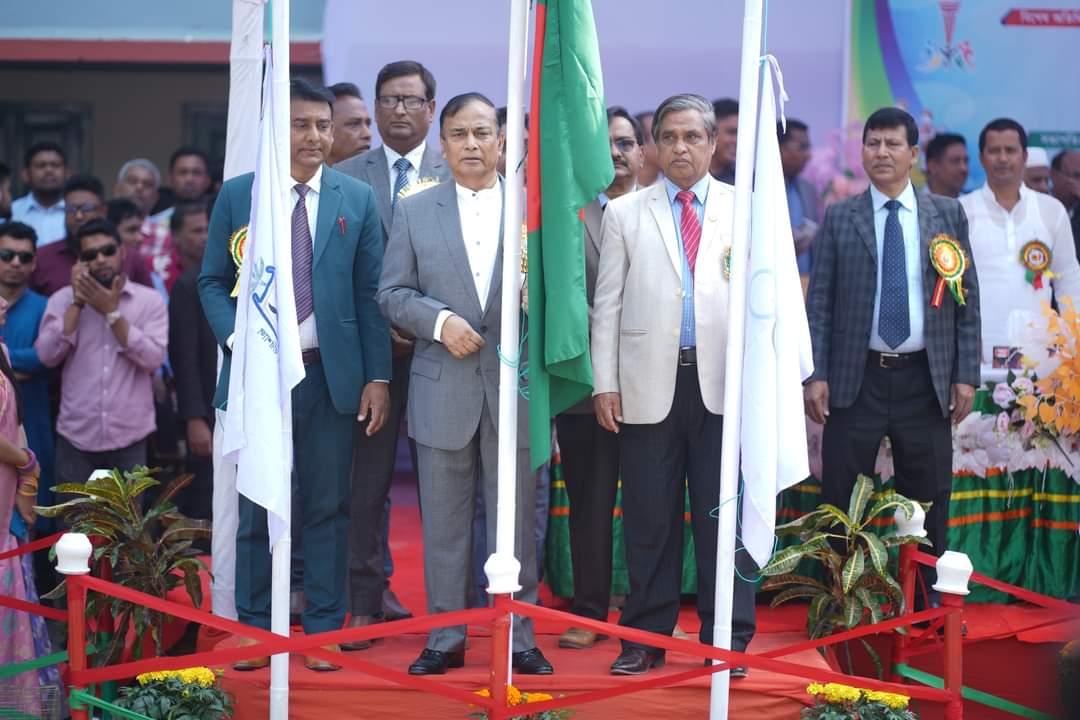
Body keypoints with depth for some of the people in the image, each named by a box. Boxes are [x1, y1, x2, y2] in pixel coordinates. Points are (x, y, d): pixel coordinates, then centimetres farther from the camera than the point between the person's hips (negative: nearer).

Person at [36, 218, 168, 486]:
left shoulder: (149, 300, 1)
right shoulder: (62, 299, 4)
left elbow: (153, 359, -12)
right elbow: (47, 355, -9)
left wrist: (111, 312, -13)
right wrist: (78, 303, -10)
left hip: (129, 437, -1)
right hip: (75, 436, 1)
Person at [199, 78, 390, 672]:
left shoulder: (357, 199, 6)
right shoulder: (237, 195, 5)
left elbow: (370, 293, 4)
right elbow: (213, 281, 7)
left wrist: (377, 377, -2)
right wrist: (236, 339, -10)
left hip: (330, 374, 0)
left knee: (328, 507, 5)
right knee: (258, 505, 5)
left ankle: (323, 628, 14)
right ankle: (254, 627, 16)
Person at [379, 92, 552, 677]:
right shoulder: (414, 212, 7)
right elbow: (391, 293, 4)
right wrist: (439, 320, -12)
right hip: (444, 388, 1)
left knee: (516, 519, 5)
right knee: (444, 521, 6)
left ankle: (518, 636, 13)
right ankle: (445, 638, 14)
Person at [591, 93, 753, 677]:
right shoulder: (624, 213, 11)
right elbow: (607, 304, 7)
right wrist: (604, 383, 0)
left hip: (724, 386, 0)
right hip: (649, 386, 0)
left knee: (724, 517, 1)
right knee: (649, 519, 3)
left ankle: (728, 639, 10)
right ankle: (646, 638, 12)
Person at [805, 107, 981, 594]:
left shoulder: (948, 215, 6)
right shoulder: (839, 218, 4)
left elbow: (966, 300, 6)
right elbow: (819, 301, 2)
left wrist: (966, 375, 0)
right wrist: (815, 374, -6)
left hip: (925, 380, 1)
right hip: (856, 379, -1)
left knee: (927, 504, 6)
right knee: (840, 500, 2)